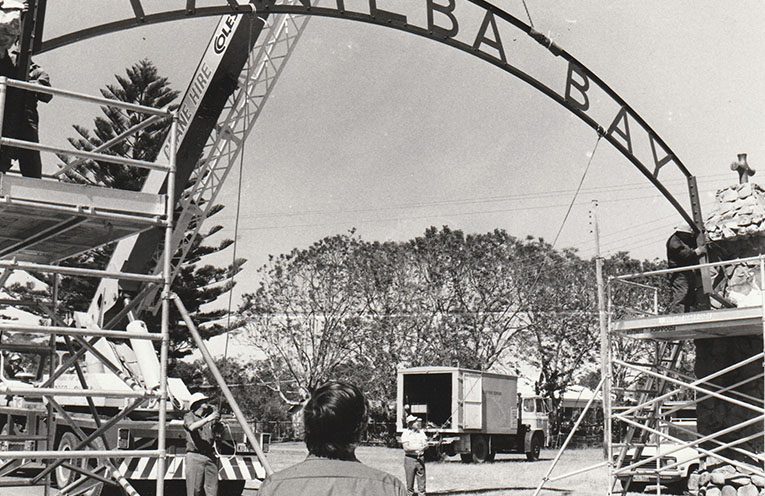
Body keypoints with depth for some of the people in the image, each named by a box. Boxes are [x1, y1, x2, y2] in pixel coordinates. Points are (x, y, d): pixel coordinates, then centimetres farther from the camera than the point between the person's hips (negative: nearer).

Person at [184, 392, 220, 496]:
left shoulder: (210, 414, 18)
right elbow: (192, 427, -16)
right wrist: (207, 419, -25)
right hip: (195, 456, -4)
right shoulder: (189, 416, 3)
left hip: (210, 456, 4)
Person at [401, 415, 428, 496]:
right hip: (410, 458, -3)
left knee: (421, 480, 3)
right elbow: (406, 447, -12)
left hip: (420, 458, 3)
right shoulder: (405, 434, -3)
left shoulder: (421, 432, 11)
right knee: (410, 481, 2)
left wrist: (422, 448, -14)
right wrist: (417, 448, -22)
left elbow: (426, 445, 8)